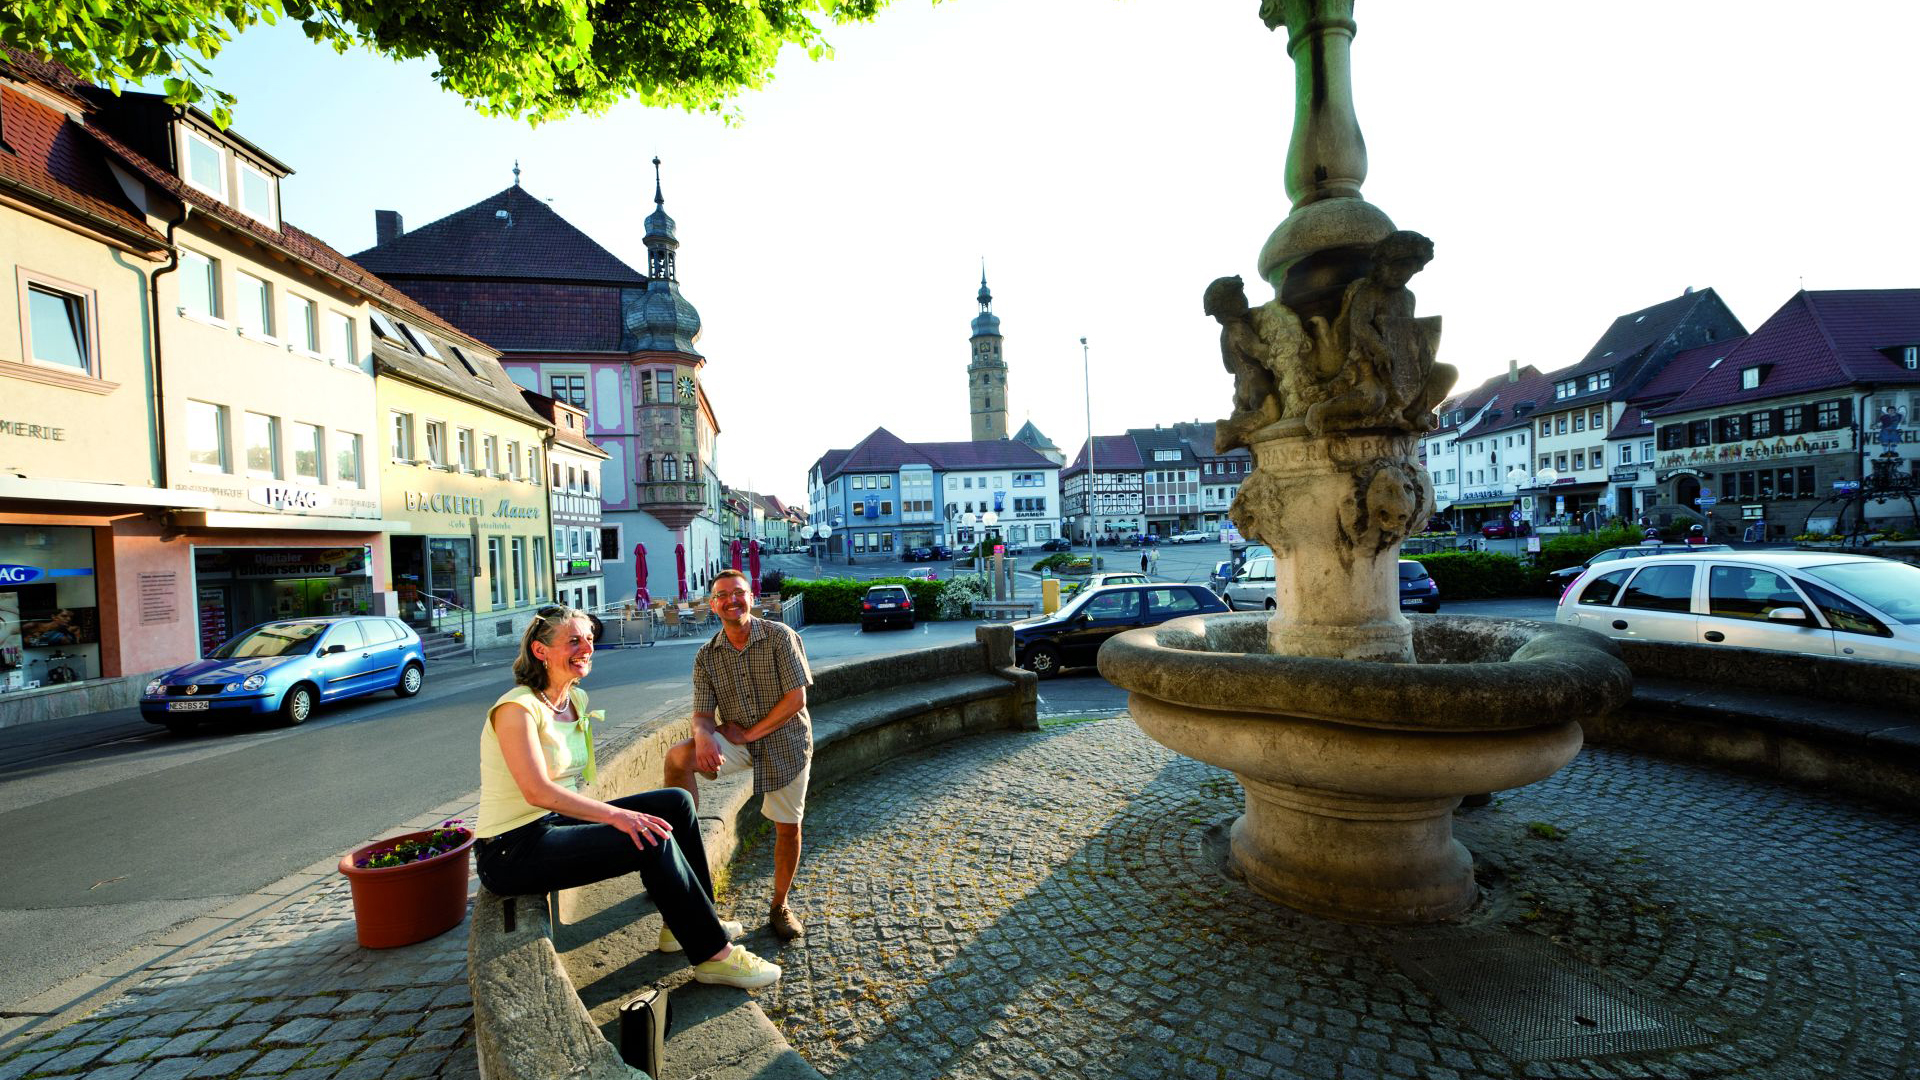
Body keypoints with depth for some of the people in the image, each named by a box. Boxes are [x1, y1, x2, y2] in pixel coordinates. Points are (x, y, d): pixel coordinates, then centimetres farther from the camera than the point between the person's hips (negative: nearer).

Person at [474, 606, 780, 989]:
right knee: (652, 841, -24)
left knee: (676, 803, -2)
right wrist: (616, 815, -33)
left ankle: (683, 924, 9)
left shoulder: (576, 699, 8)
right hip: (512, 851, -9)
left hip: (559, 822, 9)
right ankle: (714, 954, -11)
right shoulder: (518, 708, -18)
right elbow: (537, 791, -28)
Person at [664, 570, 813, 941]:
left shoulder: (780, 636, -13)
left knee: (788, 827, 5)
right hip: (736, 740, 2)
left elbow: (797, 698, -16)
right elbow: (702, 713, -4)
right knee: (678, 757, -24)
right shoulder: (706, 655, -1)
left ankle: (779, 907, 29)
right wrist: (703, 736, -29)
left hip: (784, 741, -2)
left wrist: (750, 733, -16)